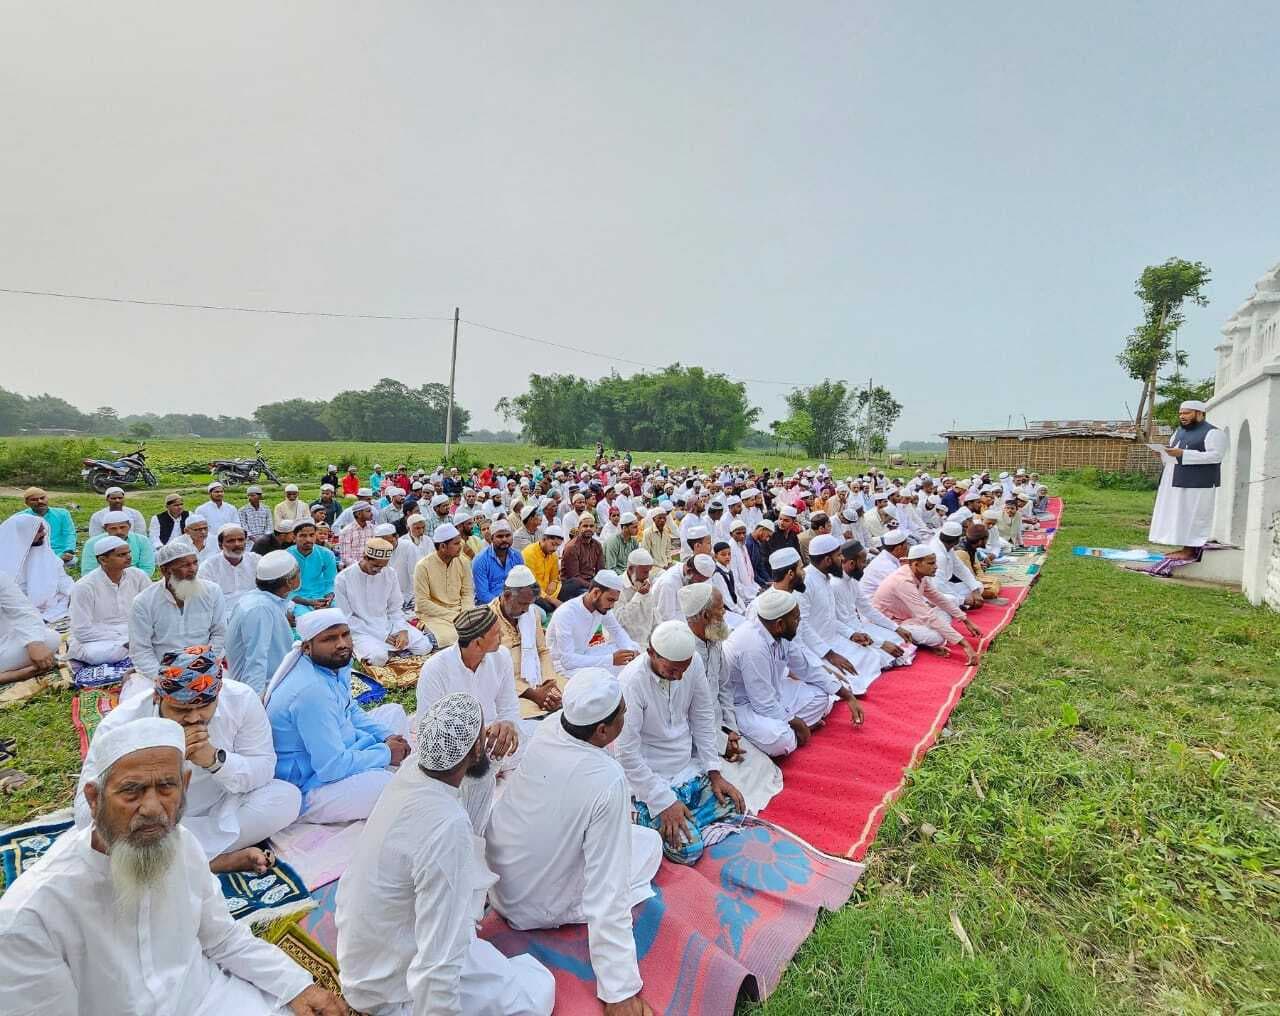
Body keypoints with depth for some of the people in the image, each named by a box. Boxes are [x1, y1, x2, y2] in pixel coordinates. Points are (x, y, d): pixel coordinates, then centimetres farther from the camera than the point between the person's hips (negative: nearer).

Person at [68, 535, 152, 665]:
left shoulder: (138, 576, 0)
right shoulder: (84, 586, -11)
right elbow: (82, 631, -13)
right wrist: (124, 640, -20)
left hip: (134, 637, 2)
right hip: (98, 641, -2)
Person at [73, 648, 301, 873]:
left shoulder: (242, 700, -18)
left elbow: (264, 769, -13)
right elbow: (86, 816, -26)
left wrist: (216, 759, -32)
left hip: (220, 812, 2)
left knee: (288, 796, -21)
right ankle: (227, 859, -16)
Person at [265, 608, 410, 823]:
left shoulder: (334, 663, -3)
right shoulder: (312, 691, -31)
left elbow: (352, 712, 14)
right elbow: (332, 767, -30)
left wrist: (386, 736, -3)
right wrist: (386, 753, -15)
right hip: (304, 791, -10)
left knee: (394, 711, 15)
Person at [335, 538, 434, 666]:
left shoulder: (390, 574, -1)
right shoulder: (343, 579, -12)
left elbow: (395, 608, 7)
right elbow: (347, 619, -10)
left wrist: (402, 630, -14)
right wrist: (382, 636, -15)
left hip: (389, 625, 5)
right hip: (362, 631, -4)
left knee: (424, 646, -10)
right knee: (378, 657, -33)